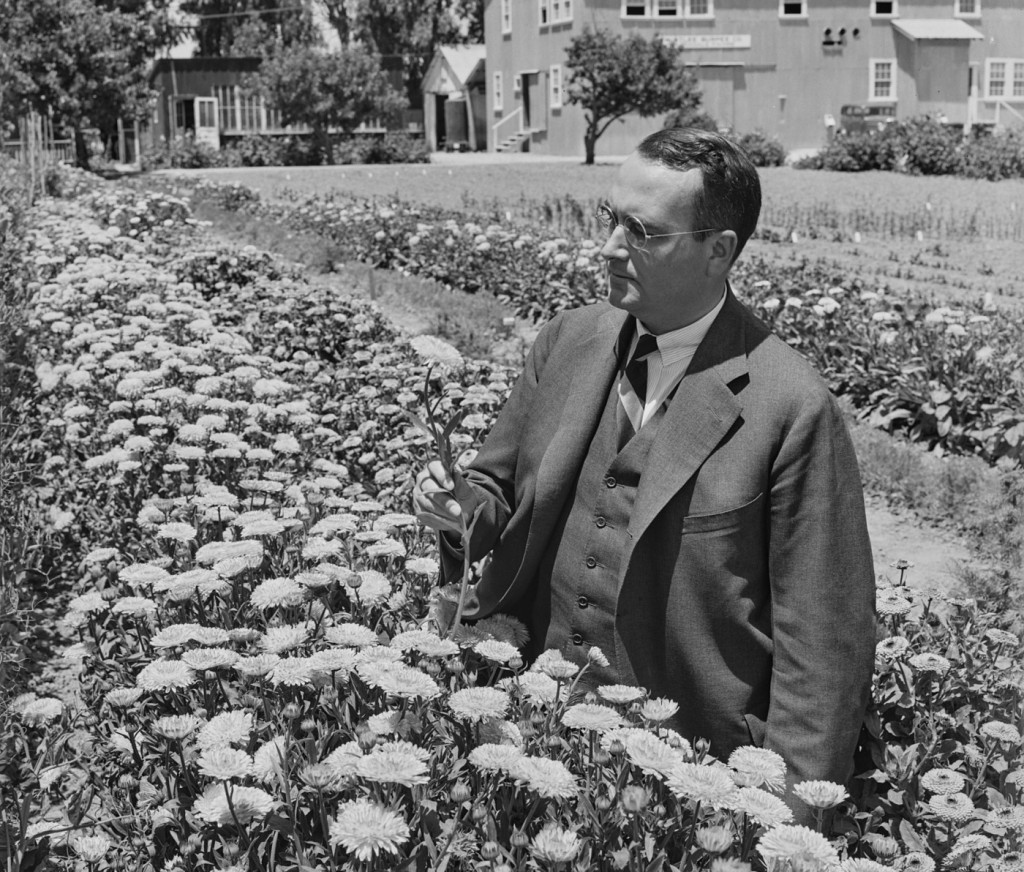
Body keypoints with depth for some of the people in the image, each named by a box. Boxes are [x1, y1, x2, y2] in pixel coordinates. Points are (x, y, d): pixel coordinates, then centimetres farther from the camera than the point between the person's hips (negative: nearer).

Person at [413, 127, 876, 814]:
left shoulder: (792, 408, -17)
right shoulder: (567, 340, 0)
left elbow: (822, 636, -14)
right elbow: (501, 487, 12)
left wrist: (793, 814, -15)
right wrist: (465, 507, -11)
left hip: (691, 764, -5)